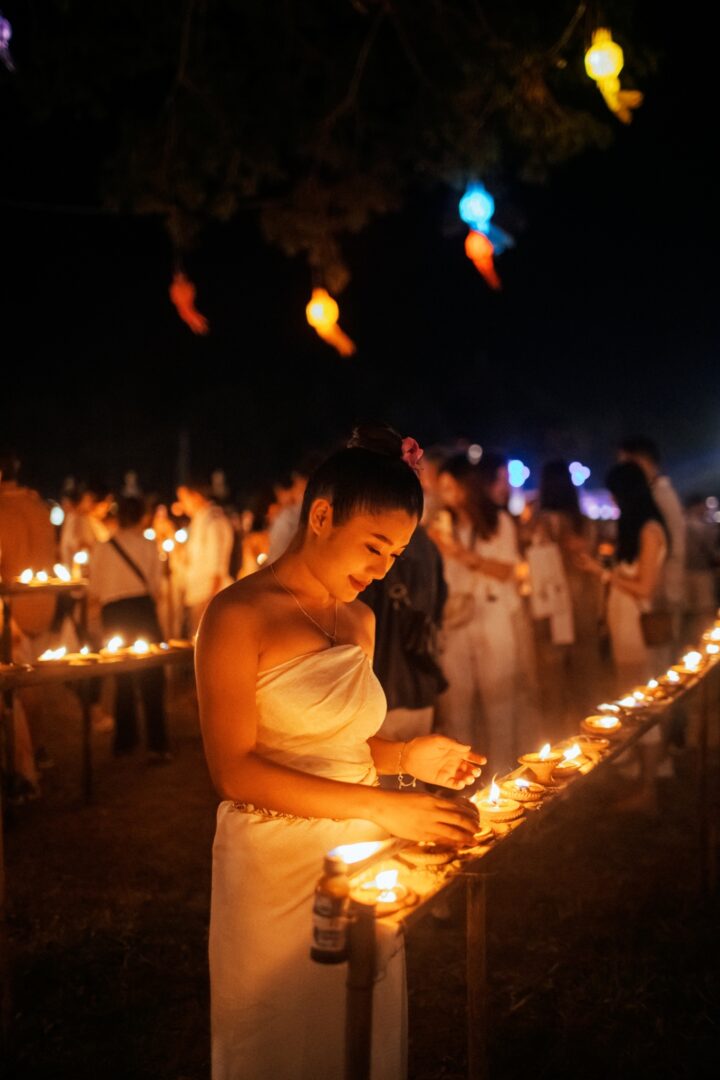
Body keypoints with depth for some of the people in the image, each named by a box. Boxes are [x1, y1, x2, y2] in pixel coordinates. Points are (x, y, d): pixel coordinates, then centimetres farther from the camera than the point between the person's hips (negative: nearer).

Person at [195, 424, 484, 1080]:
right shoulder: (239, 615, -11)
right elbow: (234, 769, -18)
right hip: (280, 868, -6)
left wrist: (406, 757, -2)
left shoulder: (360, 620, 11)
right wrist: (380, 806, -22)